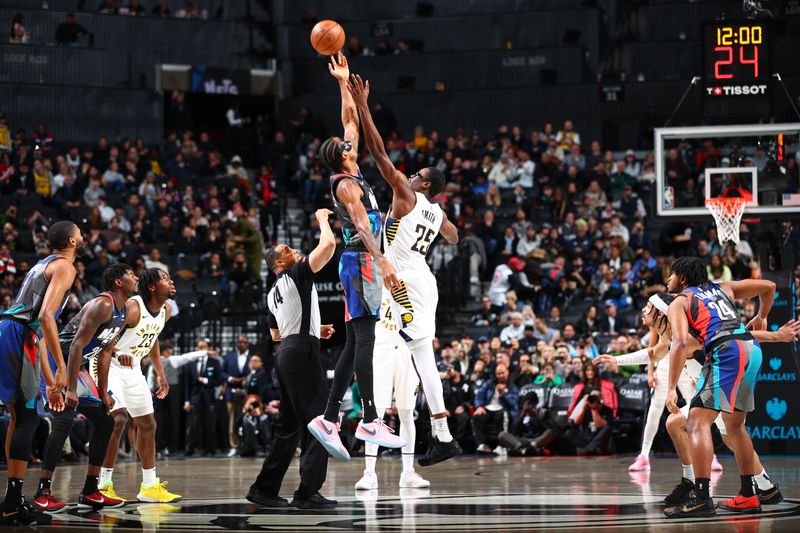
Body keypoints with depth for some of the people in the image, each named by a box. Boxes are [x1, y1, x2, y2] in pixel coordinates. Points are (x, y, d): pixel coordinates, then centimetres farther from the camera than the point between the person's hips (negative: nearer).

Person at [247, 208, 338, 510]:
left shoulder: (273, 293, 21)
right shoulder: (297, 274, -4)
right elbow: (329, 245, -15)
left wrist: (313, 330, 32)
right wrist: (323, 220, 3)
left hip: (285, 352, 9)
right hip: (302, 351, -9)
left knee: (291, 427, 15)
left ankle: (264, 489, 15)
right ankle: (308, 493, -12)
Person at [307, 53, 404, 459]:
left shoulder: (351, 177, 16)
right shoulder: (346, 185, -9)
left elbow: (351, 121, 27)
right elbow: (362, 224, -20)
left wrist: (344, 83, 29)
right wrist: (383, 261, -28)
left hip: (364, 263, 10)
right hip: (361, 261, -10)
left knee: (355, 345, 8)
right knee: (363, 338, -14)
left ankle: (328, 420, 8)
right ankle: (369, 421, -19)